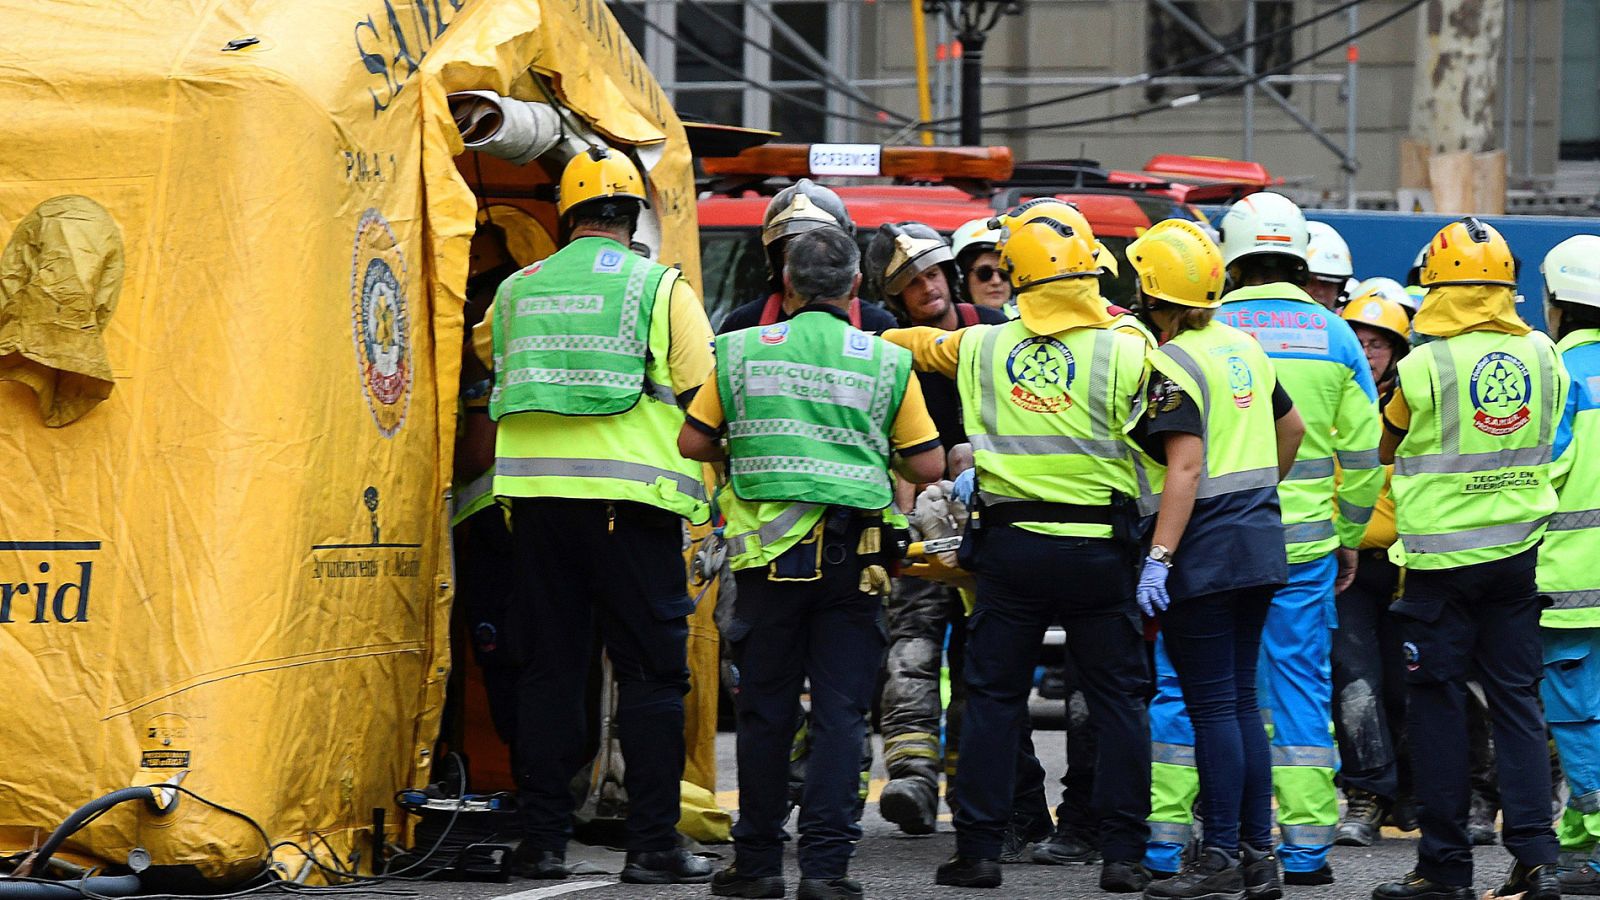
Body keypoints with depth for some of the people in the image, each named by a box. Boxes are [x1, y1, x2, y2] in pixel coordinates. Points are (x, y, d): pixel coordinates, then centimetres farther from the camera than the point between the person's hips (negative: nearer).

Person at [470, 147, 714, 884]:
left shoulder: (517, 291, 10)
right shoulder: (662, 290, -2)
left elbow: (487, 351, 30)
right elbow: (704, 401, -4)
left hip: (535, 493, 4)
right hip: (630, 496, -4)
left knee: (548, 670, 9)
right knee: (651, 671, 1)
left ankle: (542, 839, 9)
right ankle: (652, 844, -2)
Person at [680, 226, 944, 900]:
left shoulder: (741, 351, 2)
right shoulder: (887, 362, 1)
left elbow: (693, 442, 8)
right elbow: (928, 466, 3)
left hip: (770, 550, 1)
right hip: (854, 558, 0)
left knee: (765, 707, 8)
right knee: (840, 711, 2)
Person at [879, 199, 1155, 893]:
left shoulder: (981, 348, 3)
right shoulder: (1125, 352, -6)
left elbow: (915, 343, 21)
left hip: (1010, 543, 2)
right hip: (1099, 546, -2)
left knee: (992, 695, 8)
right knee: (1118, 698, 5)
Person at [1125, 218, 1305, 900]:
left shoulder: (1172, 364, -14)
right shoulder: (1243, 346, 10)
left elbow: (1187, 467, -22)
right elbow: (1291, 429, 22)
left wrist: (1159, 558, -24)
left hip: (1204, 549, -8)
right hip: (1260, 542, 8)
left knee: (1211, 706, -4)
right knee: (1241, 701, 12)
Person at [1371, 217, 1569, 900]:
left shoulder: (1423, 367, -13)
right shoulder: (1542, 356, 0)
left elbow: (1388, 449, 3)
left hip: (1442, 556, -4)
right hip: (1519, 551, 4)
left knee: (1439, 704, 3)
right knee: (1517, 701, 8)